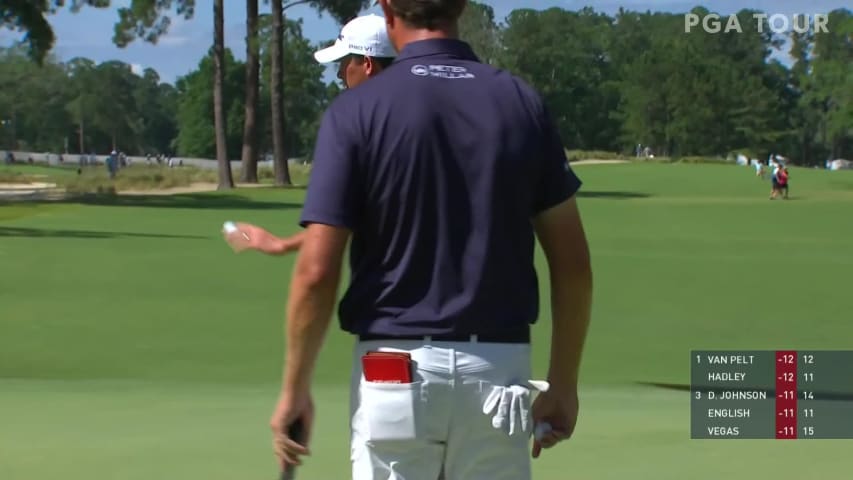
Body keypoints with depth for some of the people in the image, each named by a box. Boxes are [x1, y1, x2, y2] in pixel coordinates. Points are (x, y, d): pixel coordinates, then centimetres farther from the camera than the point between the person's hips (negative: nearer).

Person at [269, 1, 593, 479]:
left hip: (397, 367, -2)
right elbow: (572, 263, 4)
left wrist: (294, 390, 2)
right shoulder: (523, 103, 3)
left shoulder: (357, 109, -7)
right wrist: (564, 384, 12)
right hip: (499, 367, 3)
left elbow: (317, 273, -10)